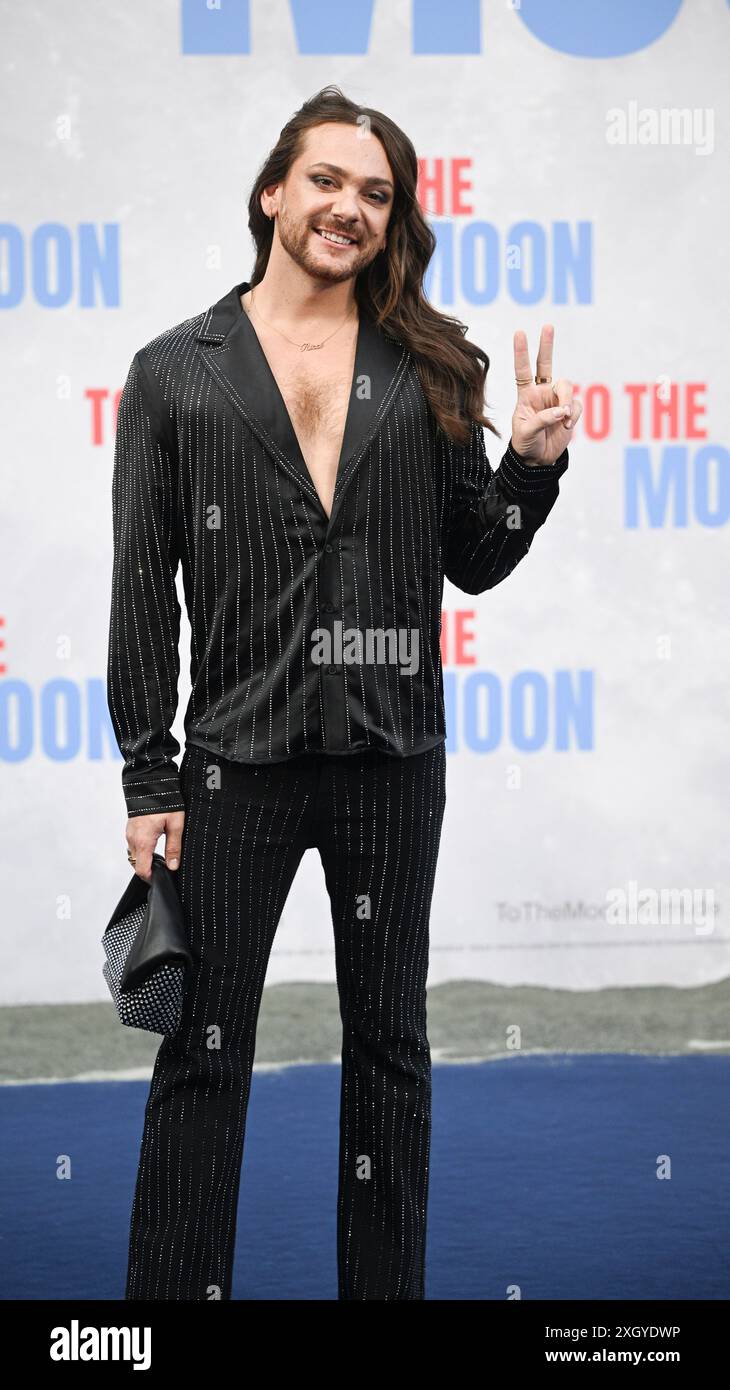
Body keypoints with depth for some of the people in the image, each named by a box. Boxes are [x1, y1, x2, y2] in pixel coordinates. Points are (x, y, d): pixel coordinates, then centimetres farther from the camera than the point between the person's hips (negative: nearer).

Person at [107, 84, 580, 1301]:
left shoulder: (429, 369, 7)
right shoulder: (176, 371, 2)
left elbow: (473, 562, 10)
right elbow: (143, 586, 0)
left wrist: (532, 461, -9)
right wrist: (147, 778, -4)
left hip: (393, 757, 2)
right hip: (237, 756, -2)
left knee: (388, 1048, 11)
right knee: (203, 1051, 3)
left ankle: (387, 1285, 23)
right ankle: (174, 1289, 14)